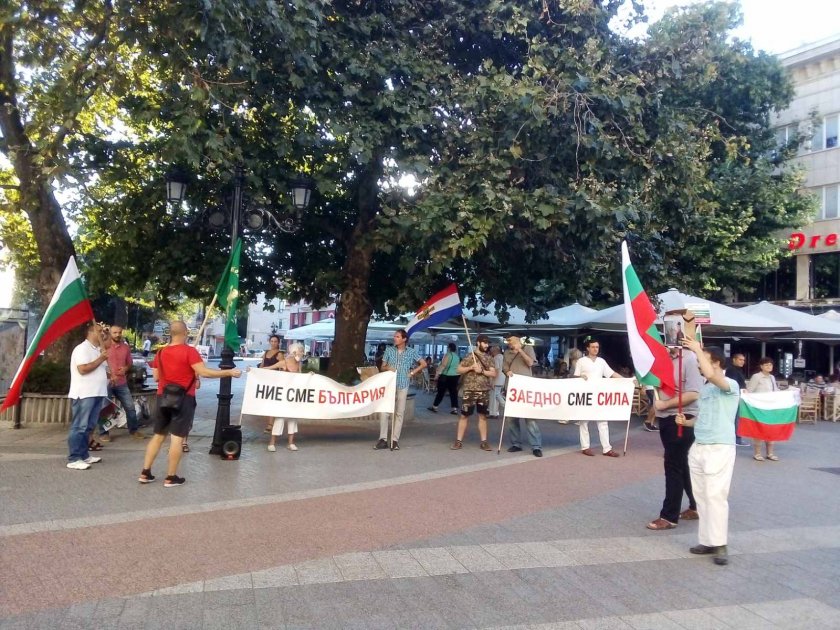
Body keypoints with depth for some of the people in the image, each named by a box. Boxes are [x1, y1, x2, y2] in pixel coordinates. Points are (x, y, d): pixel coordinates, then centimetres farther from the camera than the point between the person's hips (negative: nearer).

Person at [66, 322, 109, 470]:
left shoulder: (96, 349, 17)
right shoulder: (82, 348, -12)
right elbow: (83, 369, -23)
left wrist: (109, 375, 7)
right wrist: (101, 359, -15)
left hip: (96, 393, 9)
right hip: (84, 395, -9)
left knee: (88, 426, 14)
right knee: (79, 426, -7)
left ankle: (84, 455, 22)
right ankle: (73, 459, -4)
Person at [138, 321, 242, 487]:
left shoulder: (161, 352, 7)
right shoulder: (189, 351, -12)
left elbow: (156, 376, 12)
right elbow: (204, 372, -21)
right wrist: (229, 372, -16)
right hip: (183, 399, -6)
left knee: (158, 435, 15)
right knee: (177, 437, -1)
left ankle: (145, 473, 17)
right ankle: (171, 477, 3)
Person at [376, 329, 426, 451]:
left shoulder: (411, 352, 2)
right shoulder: (389, 350, 6)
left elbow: (423, 364, 8)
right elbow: (382, 367, 9)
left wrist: (412, 373, 0)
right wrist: (387, 368, -14)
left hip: (402, 385, -1)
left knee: (399, 413, 2)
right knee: (383, 411, -7)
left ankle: (395, 440, 8)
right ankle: (383, 439, 0)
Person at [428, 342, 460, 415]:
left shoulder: (447, 355, -11)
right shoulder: (457, 356, 11)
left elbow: (443, 365, -19)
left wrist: (438, 374, -18)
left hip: (446, 376, -6)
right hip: (455, 376, 6)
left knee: (441, 392, 2)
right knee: (453, 392, 5)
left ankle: (434, 407, 11)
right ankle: (455, 409, -1)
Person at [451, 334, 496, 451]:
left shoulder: (488, 358, 9)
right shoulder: (470, 356, -2)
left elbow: (493, 373, 2)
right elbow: (459, 369, -2)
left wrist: (482, 371, -12)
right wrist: (471, 367, -16)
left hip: (484, 391, 4)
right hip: (470, 390, -4)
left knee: (483, 416, 8)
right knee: (464, 415, 1)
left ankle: (483, 441, 14)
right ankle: (459, 441, 7)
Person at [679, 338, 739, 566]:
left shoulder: (731, 385, -8)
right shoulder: (704, 389, 14)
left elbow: (711, 375, -30)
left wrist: (697, 349, -22)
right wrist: (686, 421, 6)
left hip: (720, 448, -7)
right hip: (698, 447, 8)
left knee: (716, 495, -7)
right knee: (701, 496, 8)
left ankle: (719, 544, 0)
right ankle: (707, 541, 14)